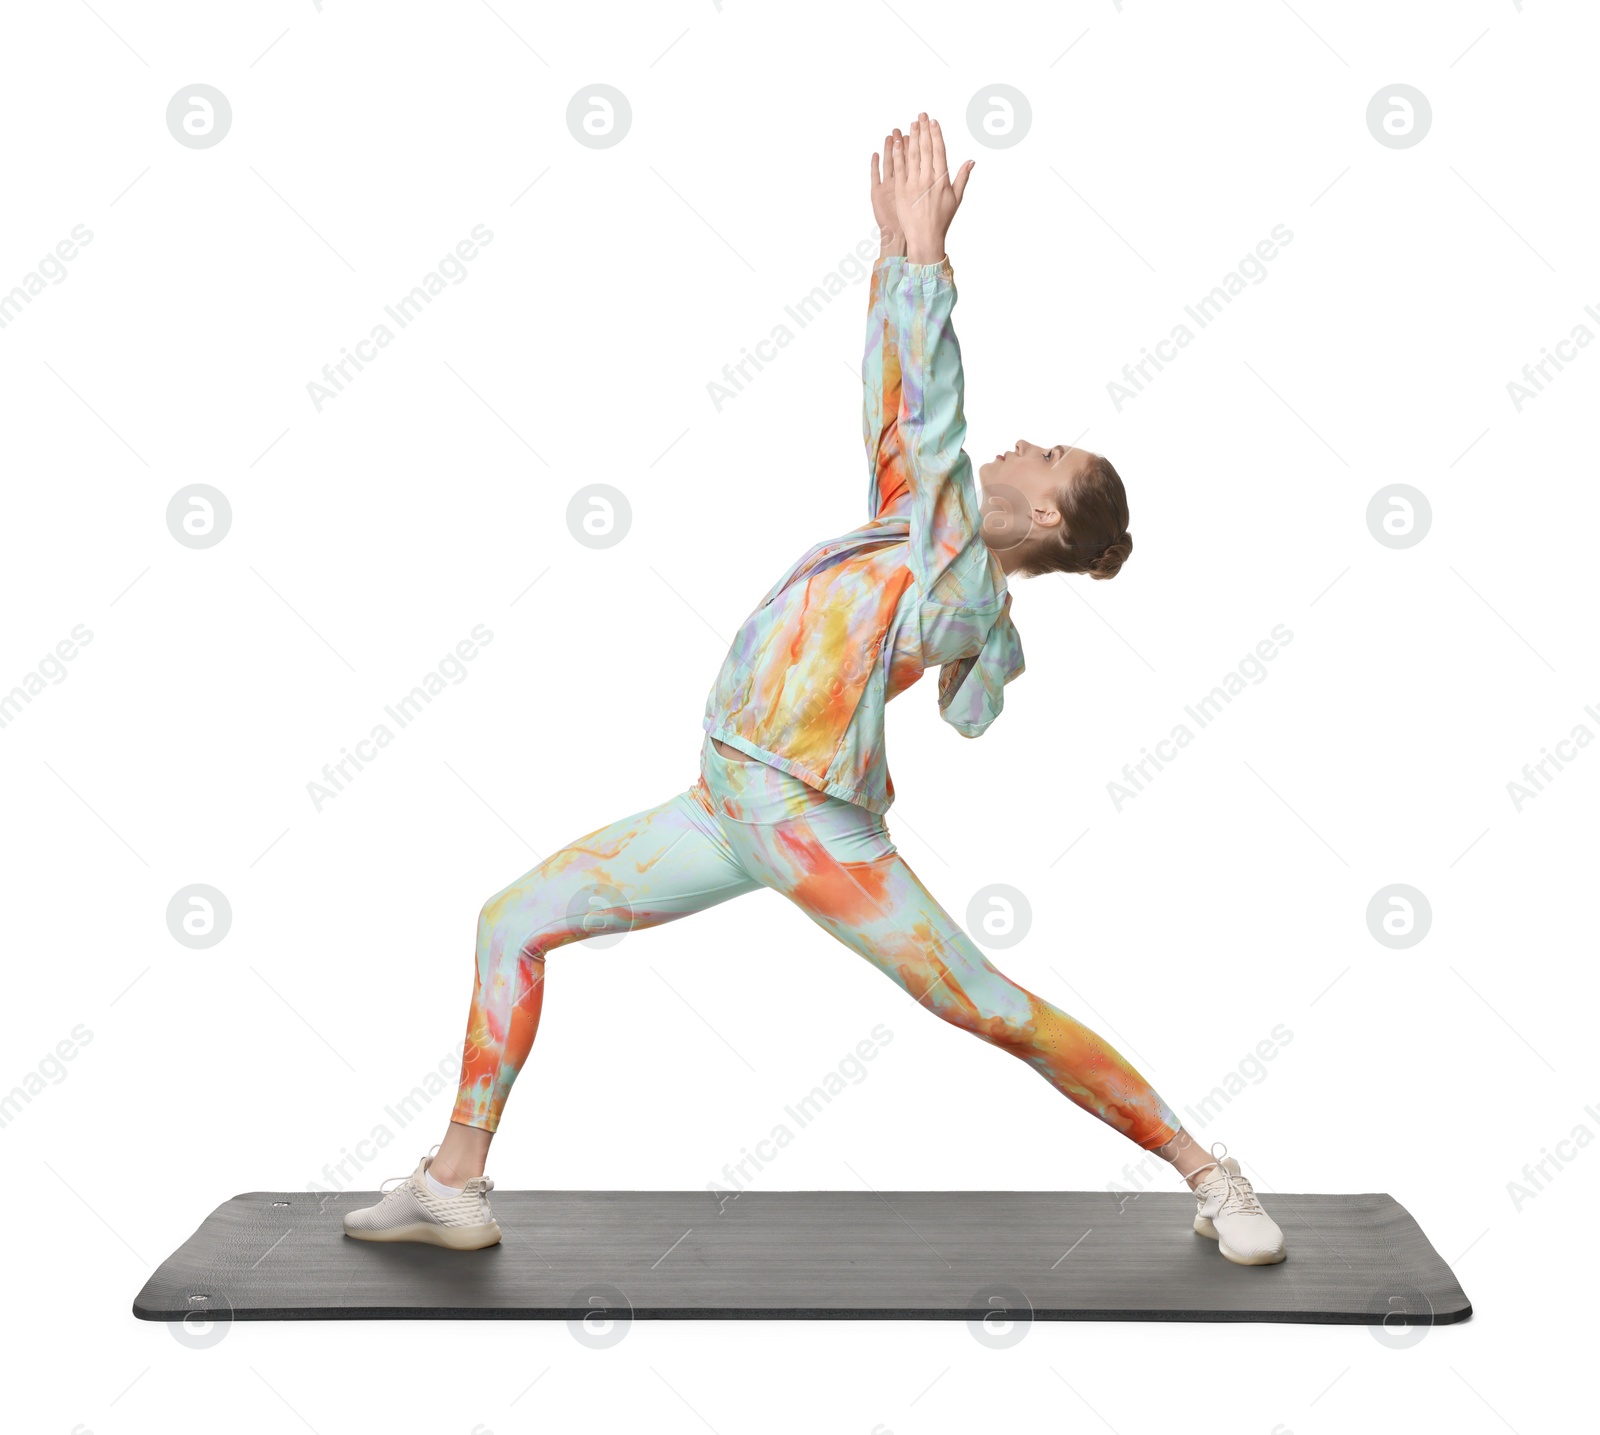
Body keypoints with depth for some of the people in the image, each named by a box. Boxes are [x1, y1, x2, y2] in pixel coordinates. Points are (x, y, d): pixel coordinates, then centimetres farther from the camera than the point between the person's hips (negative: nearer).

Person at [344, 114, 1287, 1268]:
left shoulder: (963, 572, -12)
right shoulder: (925, 539, 11)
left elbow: (931, 409, -16)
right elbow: (896, 409, 18)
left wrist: (926, 247, -13)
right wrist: (896, 252, 16)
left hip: (812, 824, -9)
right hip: (728, 808, 9)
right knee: (516, 921, 9)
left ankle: (1212, 1178, 11)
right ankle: (456, 1184, 15)